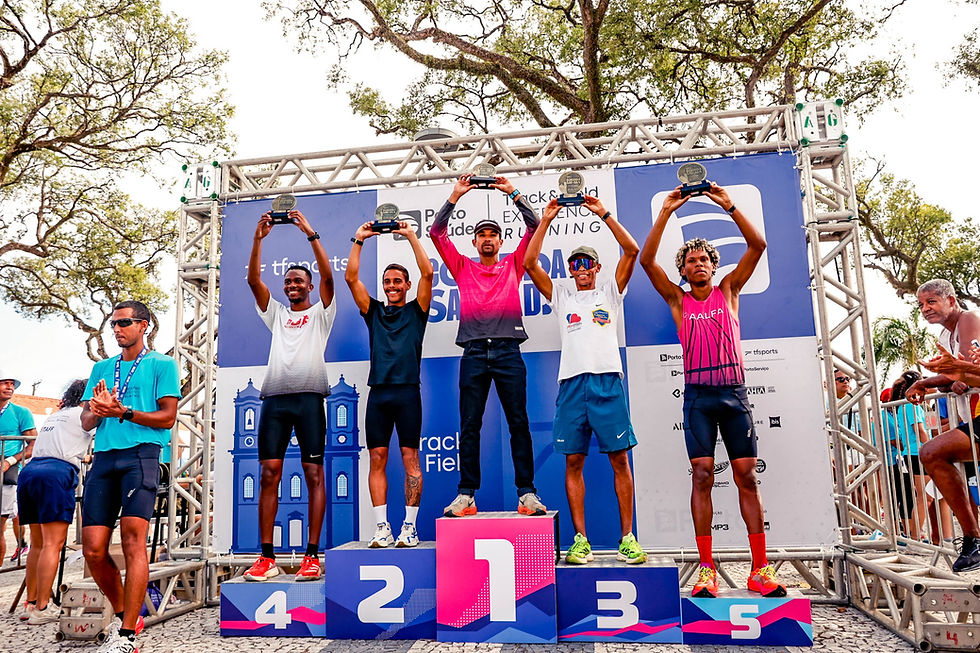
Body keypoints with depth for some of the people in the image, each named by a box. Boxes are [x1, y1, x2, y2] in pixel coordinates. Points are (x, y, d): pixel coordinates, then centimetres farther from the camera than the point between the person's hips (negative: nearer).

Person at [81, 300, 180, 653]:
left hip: (140, 455, -5)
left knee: (133, 538, -15)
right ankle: (123, 614, 22)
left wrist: (123, 412, -11)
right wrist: (98, 410, -5)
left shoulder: (161, 364, 8)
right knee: (93, 549, 0)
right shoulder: (102, 368, 24)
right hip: (104, 458, 5)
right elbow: (86, 421, 18)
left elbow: (168, 416, 0)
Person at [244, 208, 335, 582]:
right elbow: (253, 279, 12)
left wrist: (310, 234, -6)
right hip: (275, 398, 4)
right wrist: (259, 238, 4)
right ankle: (267, 557, 2)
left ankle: (312, 556, -3)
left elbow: (327, 275, -3)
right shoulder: (276, 313, 23)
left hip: (309, 397, -4)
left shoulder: (320, 312, 13)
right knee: (269, 474, -2)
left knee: (313, 474, -5)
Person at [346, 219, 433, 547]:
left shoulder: (416, 310, 11)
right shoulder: (373, 311, 18)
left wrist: (411, 236, 0)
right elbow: (351, 278, 11)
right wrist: (359, 240, 8)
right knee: (377, 458, 1)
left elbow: (427, 273, -1)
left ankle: (410, 526, 3)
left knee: (410, 456, -2)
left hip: (407, 391, -3)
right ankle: (382, 528, 7)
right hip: (378, 392, 3)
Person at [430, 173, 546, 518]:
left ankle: (527, 492, 4)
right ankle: (466, 494, 7)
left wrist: (514, 193, 7)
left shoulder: (513, 265, 16)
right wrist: (456, 196, 8)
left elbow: (534, 226, 9)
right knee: (469, 425, 1)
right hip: (474, 351, 1)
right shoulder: (464, 268, 17)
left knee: (518, 423, 0)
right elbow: (437, 233, 11)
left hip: (508, 350, -1)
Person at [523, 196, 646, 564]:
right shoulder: (561, 294, 18)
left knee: (619, 459, -1)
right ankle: (580, 540, 8)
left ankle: (627, 538, 7)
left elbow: (632, 251, 4)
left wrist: (604, 214, 2)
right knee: (573, 461, 1)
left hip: (607, 380, -1)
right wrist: (545, 220, 6)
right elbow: (530, 263, 8)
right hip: (571, 381, 2)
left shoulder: (610, 290, 15)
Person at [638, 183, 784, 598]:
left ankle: (760, 569, 5)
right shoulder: (678, 300, 8)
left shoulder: (729, 290, 11)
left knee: (747, 476, 0)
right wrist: (666, 213, -7)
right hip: (698, 395, -1)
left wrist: (729, 206, -6)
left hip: (734, 392, 1)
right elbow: (647, 260, -3)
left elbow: (758, 245, 2)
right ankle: (706, 569, -1)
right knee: (702, 475, -5)